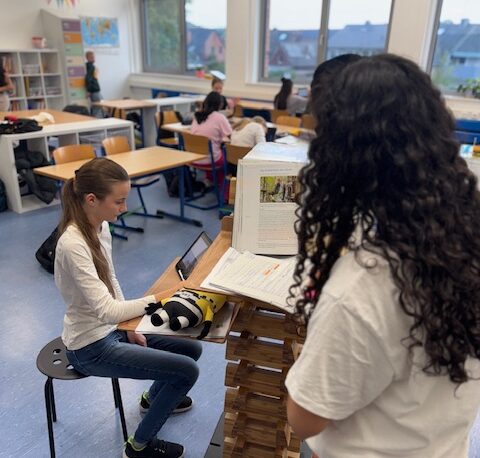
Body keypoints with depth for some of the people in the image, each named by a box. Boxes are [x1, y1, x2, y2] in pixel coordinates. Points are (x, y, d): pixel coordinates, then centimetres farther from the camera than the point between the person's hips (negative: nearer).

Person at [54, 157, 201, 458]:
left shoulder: (101, 227, -4)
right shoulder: (73, 245, -31)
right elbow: (107, 310, -34)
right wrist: (158, 299, -31)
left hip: (110, 329, 8)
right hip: (91, 346, -8)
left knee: (192, 348, 12)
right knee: (187, 370, -11)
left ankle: (154, 398, 40)